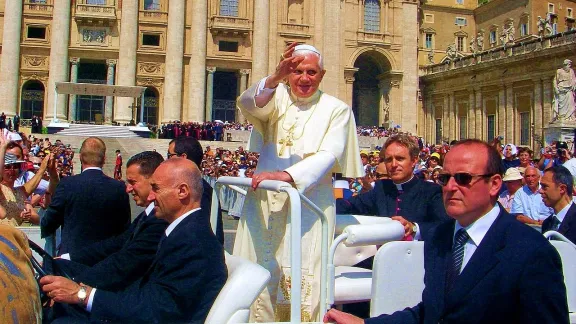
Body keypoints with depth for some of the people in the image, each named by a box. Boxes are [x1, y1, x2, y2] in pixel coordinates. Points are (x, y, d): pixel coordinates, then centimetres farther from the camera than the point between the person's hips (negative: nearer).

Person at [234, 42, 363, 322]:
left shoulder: (336, 110, 3)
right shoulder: (276, 97, 8)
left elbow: (328, 155, -10)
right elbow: (248, 104, -14)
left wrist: (286, 175, -24)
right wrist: (275, 78, -33)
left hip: (309, 205, -2)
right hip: (264, 201, 2)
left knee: (301, 282, -3)